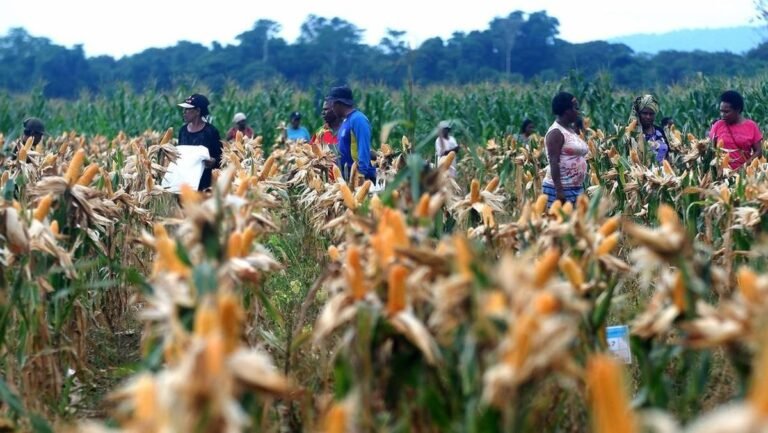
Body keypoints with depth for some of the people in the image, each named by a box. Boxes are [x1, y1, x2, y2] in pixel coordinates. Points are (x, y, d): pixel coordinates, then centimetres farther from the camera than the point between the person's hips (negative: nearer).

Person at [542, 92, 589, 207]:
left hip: (576, 187, 9)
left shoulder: (571, 130, 16)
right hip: (561, 189, -9)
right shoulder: (556, 132, -12)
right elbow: (554, 162, -18)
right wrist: (559, 190, -24)